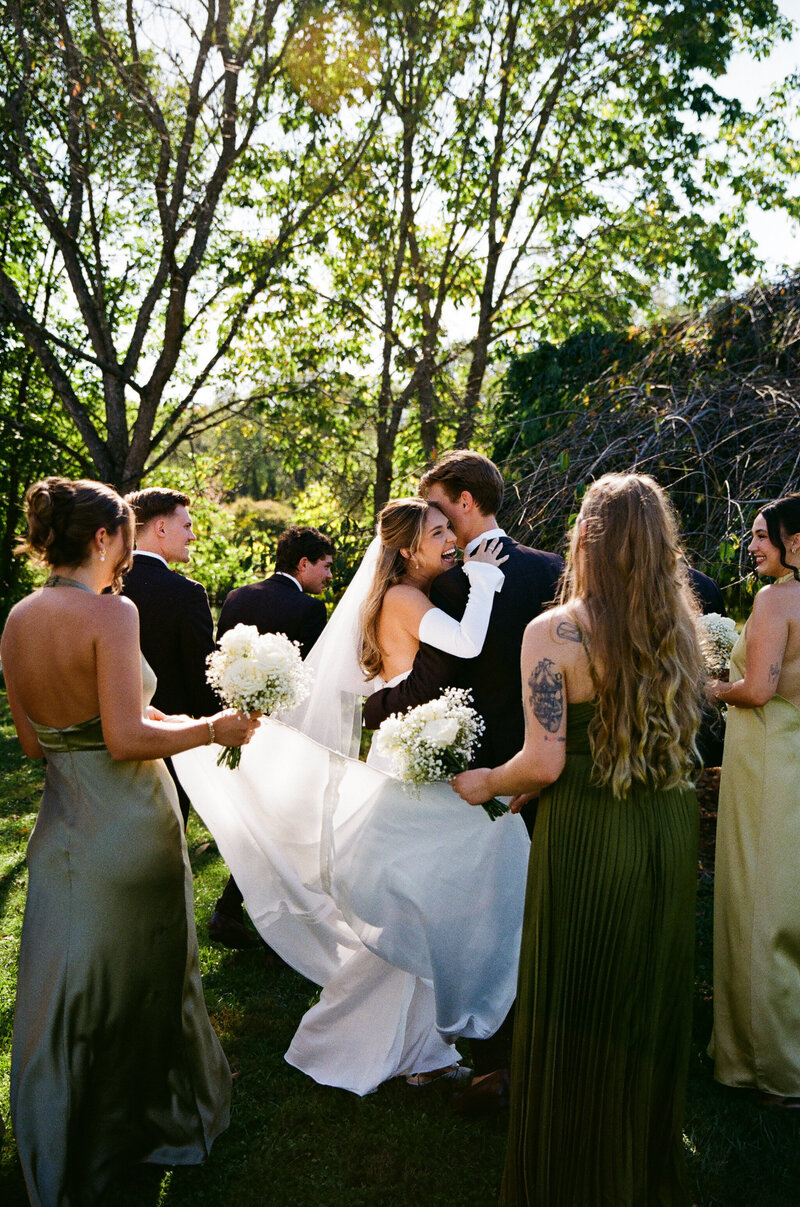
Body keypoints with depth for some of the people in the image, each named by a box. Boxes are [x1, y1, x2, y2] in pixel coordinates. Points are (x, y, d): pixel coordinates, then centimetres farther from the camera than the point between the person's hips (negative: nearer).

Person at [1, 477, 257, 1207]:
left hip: (61, 833, 7)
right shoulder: (111, 611, -20)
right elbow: (126, 739, -25)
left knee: (66, 995, 20)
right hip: (129, 832, -7)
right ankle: (158, 1113, 38)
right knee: (142, 980, 15)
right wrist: (211, 729, -13)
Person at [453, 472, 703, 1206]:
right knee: (651, 1007, 23)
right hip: (672, 828, 6)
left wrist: (486, 782, 1)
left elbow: (545, 762, -20)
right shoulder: (681, 626, 1)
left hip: (588, 840, -6)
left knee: (577, 1016, 13)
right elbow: (682, 739, 8)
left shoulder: (554, 632, -16)